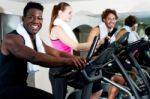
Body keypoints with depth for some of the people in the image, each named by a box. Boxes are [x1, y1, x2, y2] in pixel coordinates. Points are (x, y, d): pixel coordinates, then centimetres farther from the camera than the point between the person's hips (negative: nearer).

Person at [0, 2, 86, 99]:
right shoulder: (12, 38, -19)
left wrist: (74, 58, -19)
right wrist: (67, 61, -39)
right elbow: (34, 57, -35)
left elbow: (57, 53, 2)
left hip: (20, 86, 9)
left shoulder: (36, 40, 10)